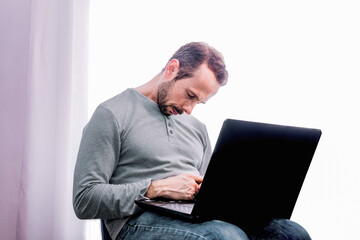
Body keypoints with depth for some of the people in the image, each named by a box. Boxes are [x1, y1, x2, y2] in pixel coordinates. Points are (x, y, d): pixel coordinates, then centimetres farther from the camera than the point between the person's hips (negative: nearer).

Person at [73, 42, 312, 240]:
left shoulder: (197, 128, 25)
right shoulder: (112, 115, 2)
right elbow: (84, 201, -5)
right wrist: (157, 189, -14)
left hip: (199, 216, 7)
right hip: (141, 220, -6)